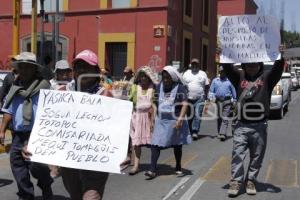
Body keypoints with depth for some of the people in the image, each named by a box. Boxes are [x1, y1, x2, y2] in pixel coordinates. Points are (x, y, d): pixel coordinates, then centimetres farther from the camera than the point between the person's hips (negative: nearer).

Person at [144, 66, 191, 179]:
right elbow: (155, 103, 12)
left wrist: (180, 118, -26)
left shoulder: (180, 88, -8)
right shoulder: (159, 87, 5)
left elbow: (185, 104, -15)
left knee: (177, 145, 13)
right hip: (161, 120, 3)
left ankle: (178, 167, 31)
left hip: (175, 121, -3)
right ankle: (153, 170, -4)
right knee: (155, 144, -7)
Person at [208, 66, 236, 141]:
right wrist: (211, 99, -2)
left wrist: (234, 102, 12)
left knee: (225, 118, -10)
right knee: (219, 118, 7)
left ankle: (223, 134, -16)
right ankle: (219, 133, 17)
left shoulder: (229, 81, 9)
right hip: (218, 101, 2)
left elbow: (233, 92, 13)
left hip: (227, 101, -2)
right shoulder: (215, 80, 13)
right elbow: (211, 90, 10)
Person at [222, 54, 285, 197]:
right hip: (242, 125, 0)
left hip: (260, 126, 0)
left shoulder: (267, 77, 5)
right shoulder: (239, 76, 8)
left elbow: (278, 67, -8)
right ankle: (236, 181, 3)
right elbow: (227, 67, -1)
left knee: (257, 156, 8)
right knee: (237, 154, -3)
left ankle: (251, 181, 21)